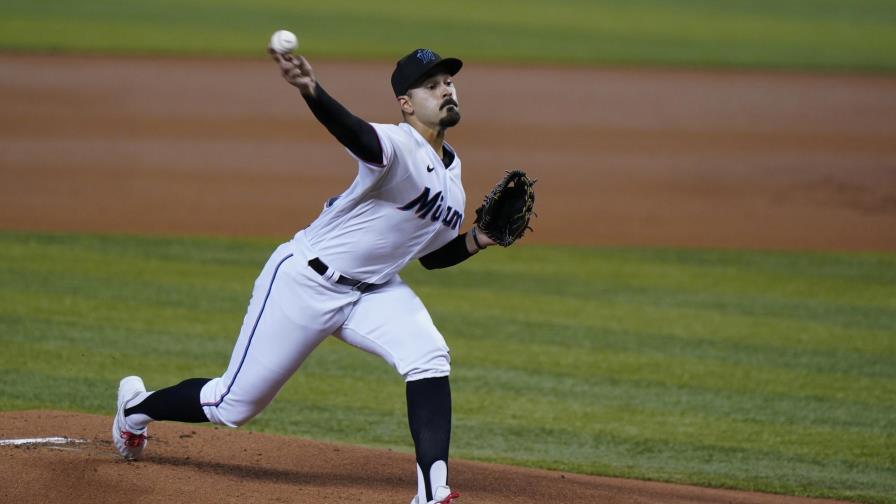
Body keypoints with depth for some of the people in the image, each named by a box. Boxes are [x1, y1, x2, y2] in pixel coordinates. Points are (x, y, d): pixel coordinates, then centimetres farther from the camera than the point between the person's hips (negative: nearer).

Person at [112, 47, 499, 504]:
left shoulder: (451, 172, 6)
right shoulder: (398, 147, -21)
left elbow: (432, 255, 17)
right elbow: (355, 133, -46)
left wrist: (478, 240, -3)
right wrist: (310, 91, -67)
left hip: (373, 291, 7)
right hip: (305, 281, -7)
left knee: (429, 359, -22)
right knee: (233, 405, 4)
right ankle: (136, 407, 34)